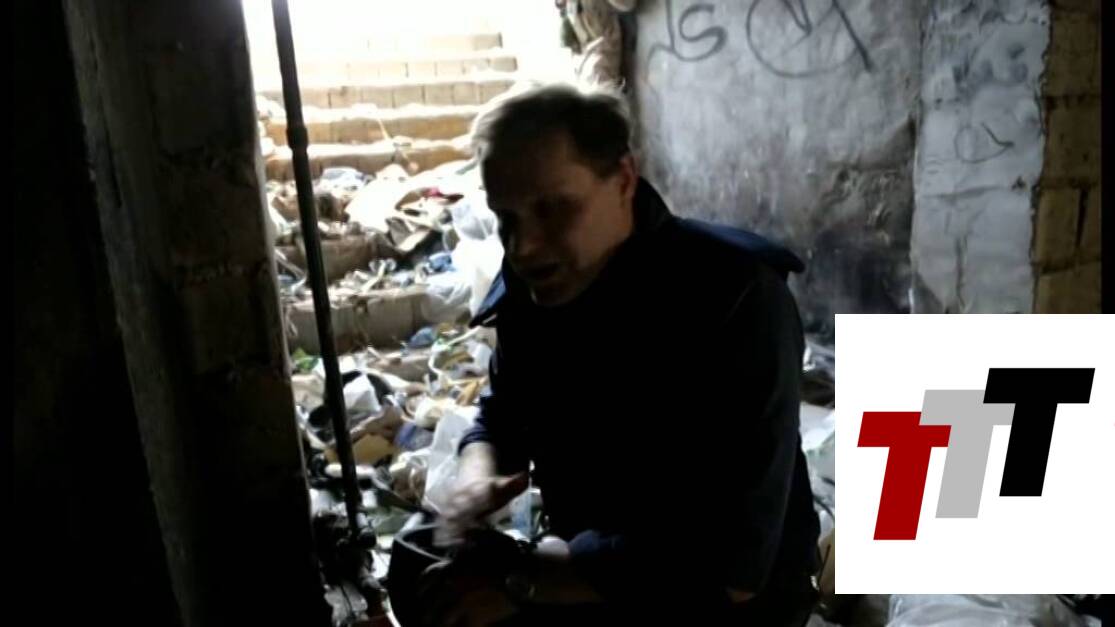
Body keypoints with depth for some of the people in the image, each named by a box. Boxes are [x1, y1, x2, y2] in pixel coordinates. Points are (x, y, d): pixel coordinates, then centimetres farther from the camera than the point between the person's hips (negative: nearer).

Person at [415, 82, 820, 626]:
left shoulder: (737, 302, -28)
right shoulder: (533, 287, -7)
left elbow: (728, 568, -29)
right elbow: (501, 417, 9)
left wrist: (518, 580, -24)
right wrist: (479, 474, -14)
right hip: (588, 566, 6)